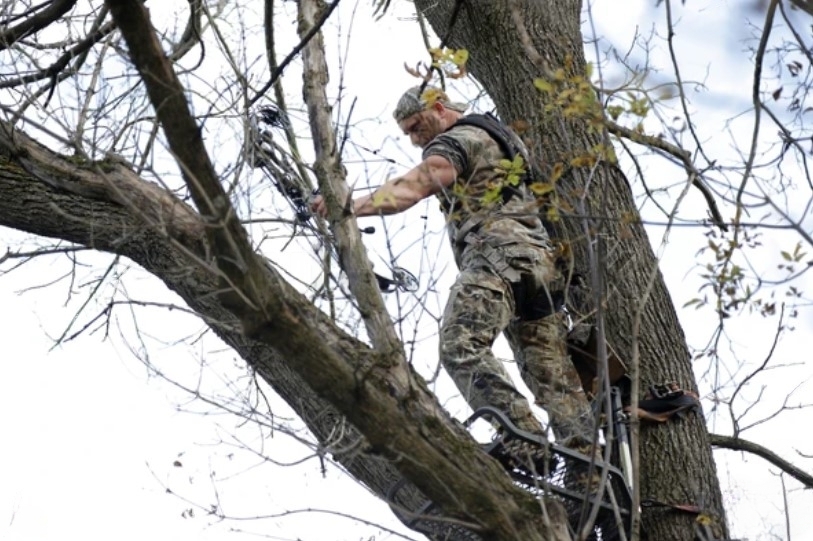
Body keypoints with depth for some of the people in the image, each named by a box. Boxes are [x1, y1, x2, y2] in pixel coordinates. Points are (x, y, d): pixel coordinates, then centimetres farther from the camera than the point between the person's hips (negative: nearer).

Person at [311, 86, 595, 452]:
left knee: (460, 347, -23)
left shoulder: (456, 141, 4)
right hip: (539, 258, 10)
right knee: (552, 374, 3)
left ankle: (523, 436, -33)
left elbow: (409, 189, -13)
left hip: (496, 252, -10)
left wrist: (349, 206, -21)